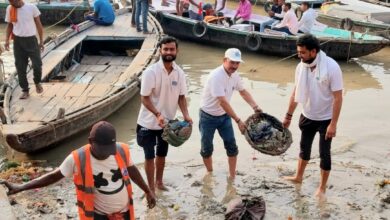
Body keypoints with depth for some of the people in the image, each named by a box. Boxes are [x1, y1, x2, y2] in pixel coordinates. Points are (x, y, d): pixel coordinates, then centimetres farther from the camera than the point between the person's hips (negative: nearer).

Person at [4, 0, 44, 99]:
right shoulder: (9, 9, 1)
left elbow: (38, 24, 0)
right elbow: (9, 26, 11)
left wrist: (41, 41, 0)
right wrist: (7, 40, -1)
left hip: (31, 40, -2)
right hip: (18, 41, 2)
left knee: (37, 65, -6)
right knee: (20, 67, 4)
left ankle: (37, 83, 24)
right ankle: (25, 90, 16)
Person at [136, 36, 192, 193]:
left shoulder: (179, 73, -5)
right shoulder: (151, 72, -20)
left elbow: (181, 97, 2)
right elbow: (145, 98, -18)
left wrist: (186, 115, -14)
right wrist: (157, 114, -31)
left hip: (168, 122, 5)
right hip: (149, 122, -5)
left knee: (162, 154, 21)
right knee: (150, 156, 5)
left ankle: (159, 182, 40)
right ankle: (151, 188, 19)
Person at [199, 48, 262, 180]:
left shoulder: (234, 75, -6)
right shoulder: (216, 76, -30)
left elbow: (243, 92, 11)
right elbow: (223, 102, -34)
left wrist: (255, 107, -4)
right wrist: (238, 120, -35)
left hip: (224, 115, 6)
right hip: (208, 117, -6)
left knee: (231, 146, 3)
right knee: (206, 148, 7)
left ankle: (232, 176, 15)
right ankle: (210, 173, 29)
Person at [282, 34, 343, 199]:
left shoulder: (331, 67, -25)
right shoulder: (301, 67, -8)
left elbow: (338, 97, -22)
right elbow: (296, 93, 3)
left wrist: (333, 124, -23)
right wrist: (288, 116, 8)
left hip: (325, 119, -5)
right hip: (307, 116, 5)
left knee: (324, 153, 5)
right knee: (304, 147, 22)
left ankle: (322, 187, 22)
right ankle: (298, 177, 43)